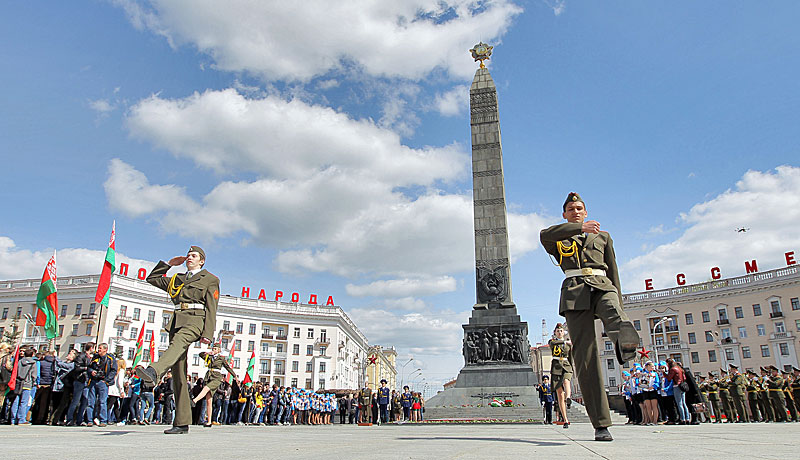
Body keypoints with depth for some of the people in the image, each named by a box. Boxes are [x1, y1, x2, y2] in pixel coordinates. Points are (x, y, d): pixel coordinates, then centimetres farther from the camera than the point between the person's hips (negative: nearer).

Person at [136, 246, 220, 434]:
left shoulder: (210, 279, 13)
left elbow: (211, 308, 2)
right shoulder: (177, 279, 30)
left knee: (177, 344, -39)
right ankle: (182, 423, -3)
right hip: (177, 320, 5)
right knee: (178, 374, -3)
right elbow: (152, 278, 37)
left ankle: (153, 372, -69)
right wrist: (169, 263, 28)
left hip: (195, 319, -5)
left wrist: (207, 333, -10)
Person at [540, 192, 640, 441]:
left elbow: (613, 271, 24)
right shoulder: (558, 240, 21)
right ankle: (601, 423, -13)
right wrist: (581, 227, -15)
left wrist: (618, 301, 12)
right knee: (585, 356, -13)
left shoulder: (603, 237, 29)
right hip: (575, 292, -1)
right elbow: (544, 234, -4)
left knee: (612, 313, -38)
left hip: (602, 286, 1)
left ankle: (625, 340, -74)